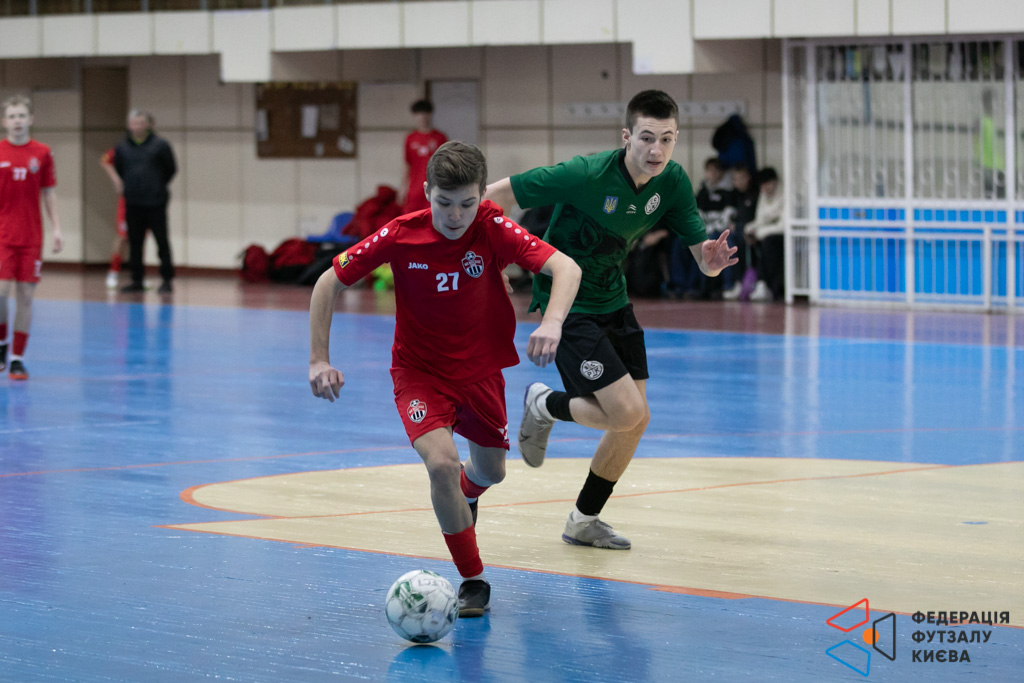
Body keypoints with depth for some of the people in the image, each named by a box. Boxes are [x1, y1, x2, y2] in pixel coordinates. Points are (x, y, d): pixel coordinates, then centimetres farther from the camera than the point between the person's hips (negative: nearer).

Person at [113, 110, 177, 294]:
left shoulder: (159, 145, -5)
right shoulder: (122, 147, 4)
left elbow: (170, 169, 5)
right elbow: (119, 169, 20)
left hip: (155, 203, -4)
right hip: (132, 203, 4)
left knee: (162, 242, -1)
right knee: (134, 242, 7)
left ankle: (167, 280, 4)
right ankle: (137, 280, 15)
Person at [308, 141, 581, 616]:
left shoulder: (492, 229, -21)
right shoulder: (399, 236, -21)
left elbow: (566, 268, -29)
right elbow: (329, 283, -10)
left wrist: (552, 322, -48)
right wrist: (319, 360, -15)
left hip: (480, 368, 2)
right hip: (419, 371, -2)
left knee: (491, 471, 19)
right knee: (441, 462, -25)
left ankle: (463, 495, 58)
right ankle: (473, 582, -9)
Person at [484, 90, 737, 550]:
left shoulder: (673, 182, -10)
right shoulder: (587, 175, -28)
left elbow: (702, 256, -8)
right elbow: (498, 195, -21)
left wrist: (712, 260, -32)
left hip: (613, 301, 7)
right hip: (567, 303, -7)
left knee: (636, 420, 8)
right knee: (626, 412, -17)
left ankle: (584, 521, 27)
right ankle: (544, 406, 13)